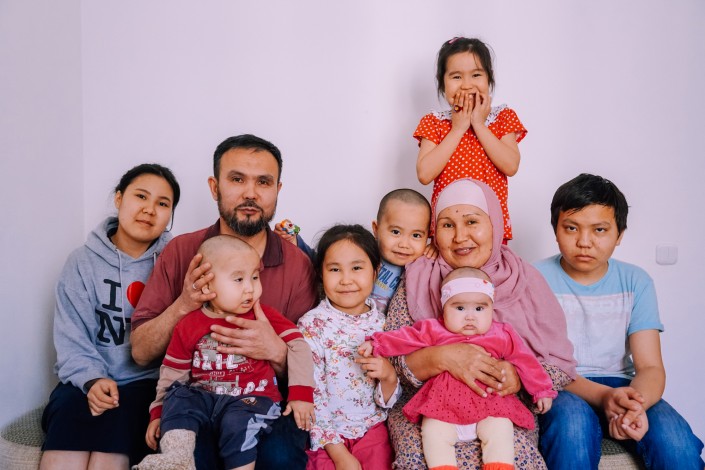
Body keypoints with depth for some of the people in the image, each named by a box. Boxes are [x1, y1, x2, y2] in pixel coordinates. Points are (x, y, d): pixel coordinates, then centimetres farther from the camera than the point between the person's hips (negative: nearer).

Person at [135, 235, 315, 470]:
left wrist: (301, 393, -13)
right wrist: (159, 412, 7)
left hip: (251, 397, -3)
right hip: (203, 396, 3)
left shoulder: (264, 316, -1)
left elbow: (297, 345, -5)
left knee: (238, 423, -32)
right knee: (178, 397, -23)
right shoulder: (189, 326, 3)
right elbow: (173, 372, 11)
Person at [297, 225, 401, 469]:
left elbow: (387, 401, 4)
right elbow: (310, 396, -11)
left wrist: (389, 376, -17)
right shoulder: (312, 325, -9)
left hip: (371, 428, 2)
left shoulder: (383, 324, 0)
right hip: (326, 434, -2)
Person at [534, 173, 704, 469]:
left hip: (622, 387, 2)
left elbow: (650, 367, -5)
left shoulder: (636, 282, 2)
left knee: (675, 440, -27)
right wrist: (602, 396, -30)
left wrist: (635, 405, -30)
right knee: (573, 421, -36)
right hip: (560, 390, -2)